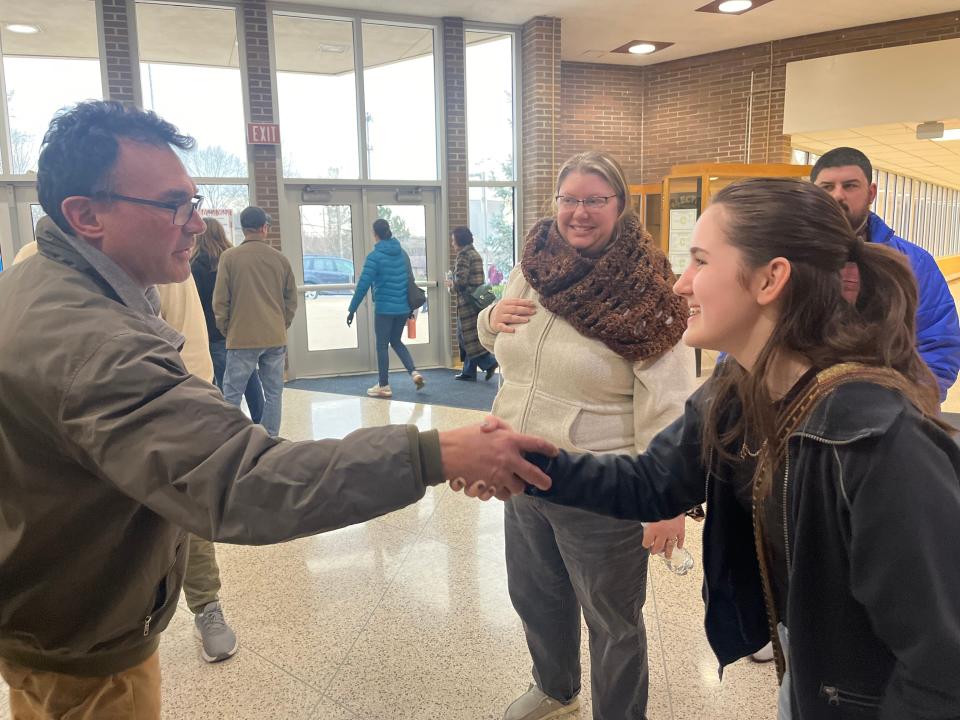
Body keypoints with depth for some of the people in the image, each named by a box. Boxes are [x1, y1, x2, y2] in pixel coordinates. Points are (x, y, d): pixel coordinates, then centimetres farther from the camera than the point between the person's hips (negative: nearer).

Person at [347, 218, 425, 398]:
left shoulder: (374, 257, -11)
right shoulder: (402, 253, 8)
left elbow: (363, 285, -14)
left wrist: (352, 309, -8)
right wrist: (411, 306, 24)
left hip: (384, 308, -6)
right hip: (403, 307, 6)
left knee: (382, 346, 6)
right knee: (396, 341, 21)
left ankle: (383, 386, 12)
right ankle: (414, 372, 5)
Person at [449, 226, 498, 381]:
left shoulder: (463, 255, -11)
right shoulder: (475, 253, 17)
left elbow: (461, 279, -19)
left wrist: (453, 285, 0)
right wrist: (456, 283, 14)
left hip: (467, 300, -9)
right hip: (477, 297, 9)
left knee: (469, 336, -5)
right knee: (469, 336, 12)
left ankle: (489, 362, -11)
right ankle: (468, 371, 15)